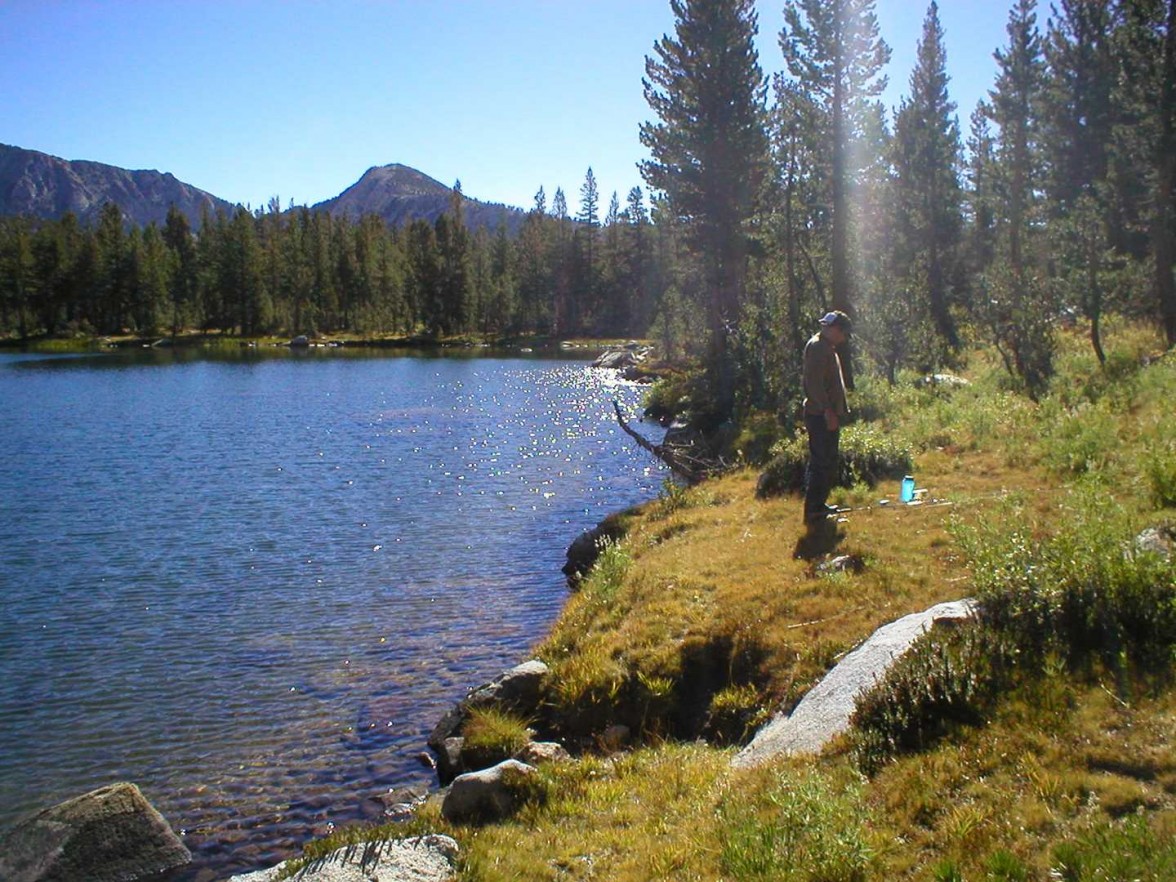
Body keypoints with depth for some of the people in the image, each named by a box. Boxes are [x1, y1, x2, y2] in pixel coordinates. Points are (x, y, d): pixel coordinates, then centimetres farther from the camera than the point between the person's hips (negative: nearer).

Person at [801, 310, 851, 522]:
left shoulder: (827, 347, 18)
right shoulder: (817, 347, -15)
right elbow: (814, 382, -23)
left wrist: (838, 410, 24)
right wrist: (828, 411, -25)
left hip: (829, 415, 11)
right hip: (821, 416, -11)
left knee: (827, 462, 15)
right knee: (821, 463, -8)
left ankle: (819, 505, 24)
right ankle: (813, 510, -5)